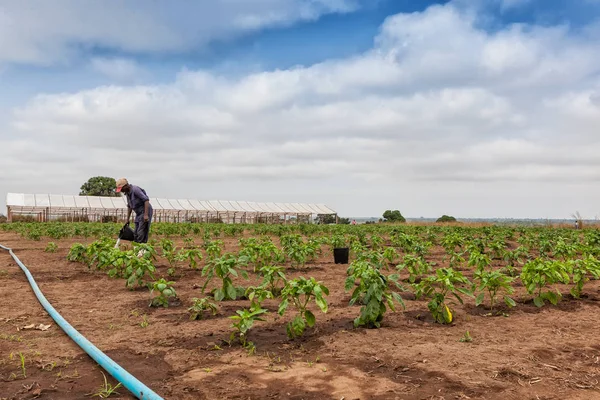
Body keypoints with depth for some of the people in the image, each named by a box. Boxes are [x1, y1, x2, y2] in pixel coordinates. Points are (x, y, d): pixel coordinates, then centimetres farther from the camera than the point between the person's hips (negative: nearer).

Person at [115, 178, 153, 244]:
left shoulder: (135, 189, -18)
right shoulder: (127, 193, 10)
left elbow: (146, 200, -24)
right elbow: (129, 206, 21)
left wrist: (146, 215, -29)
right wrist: (127, 219, 21)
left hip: (145, 211, -9)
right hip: (139, 213, 9)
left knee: (141, 233, -14)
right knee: (136, 235, 6)